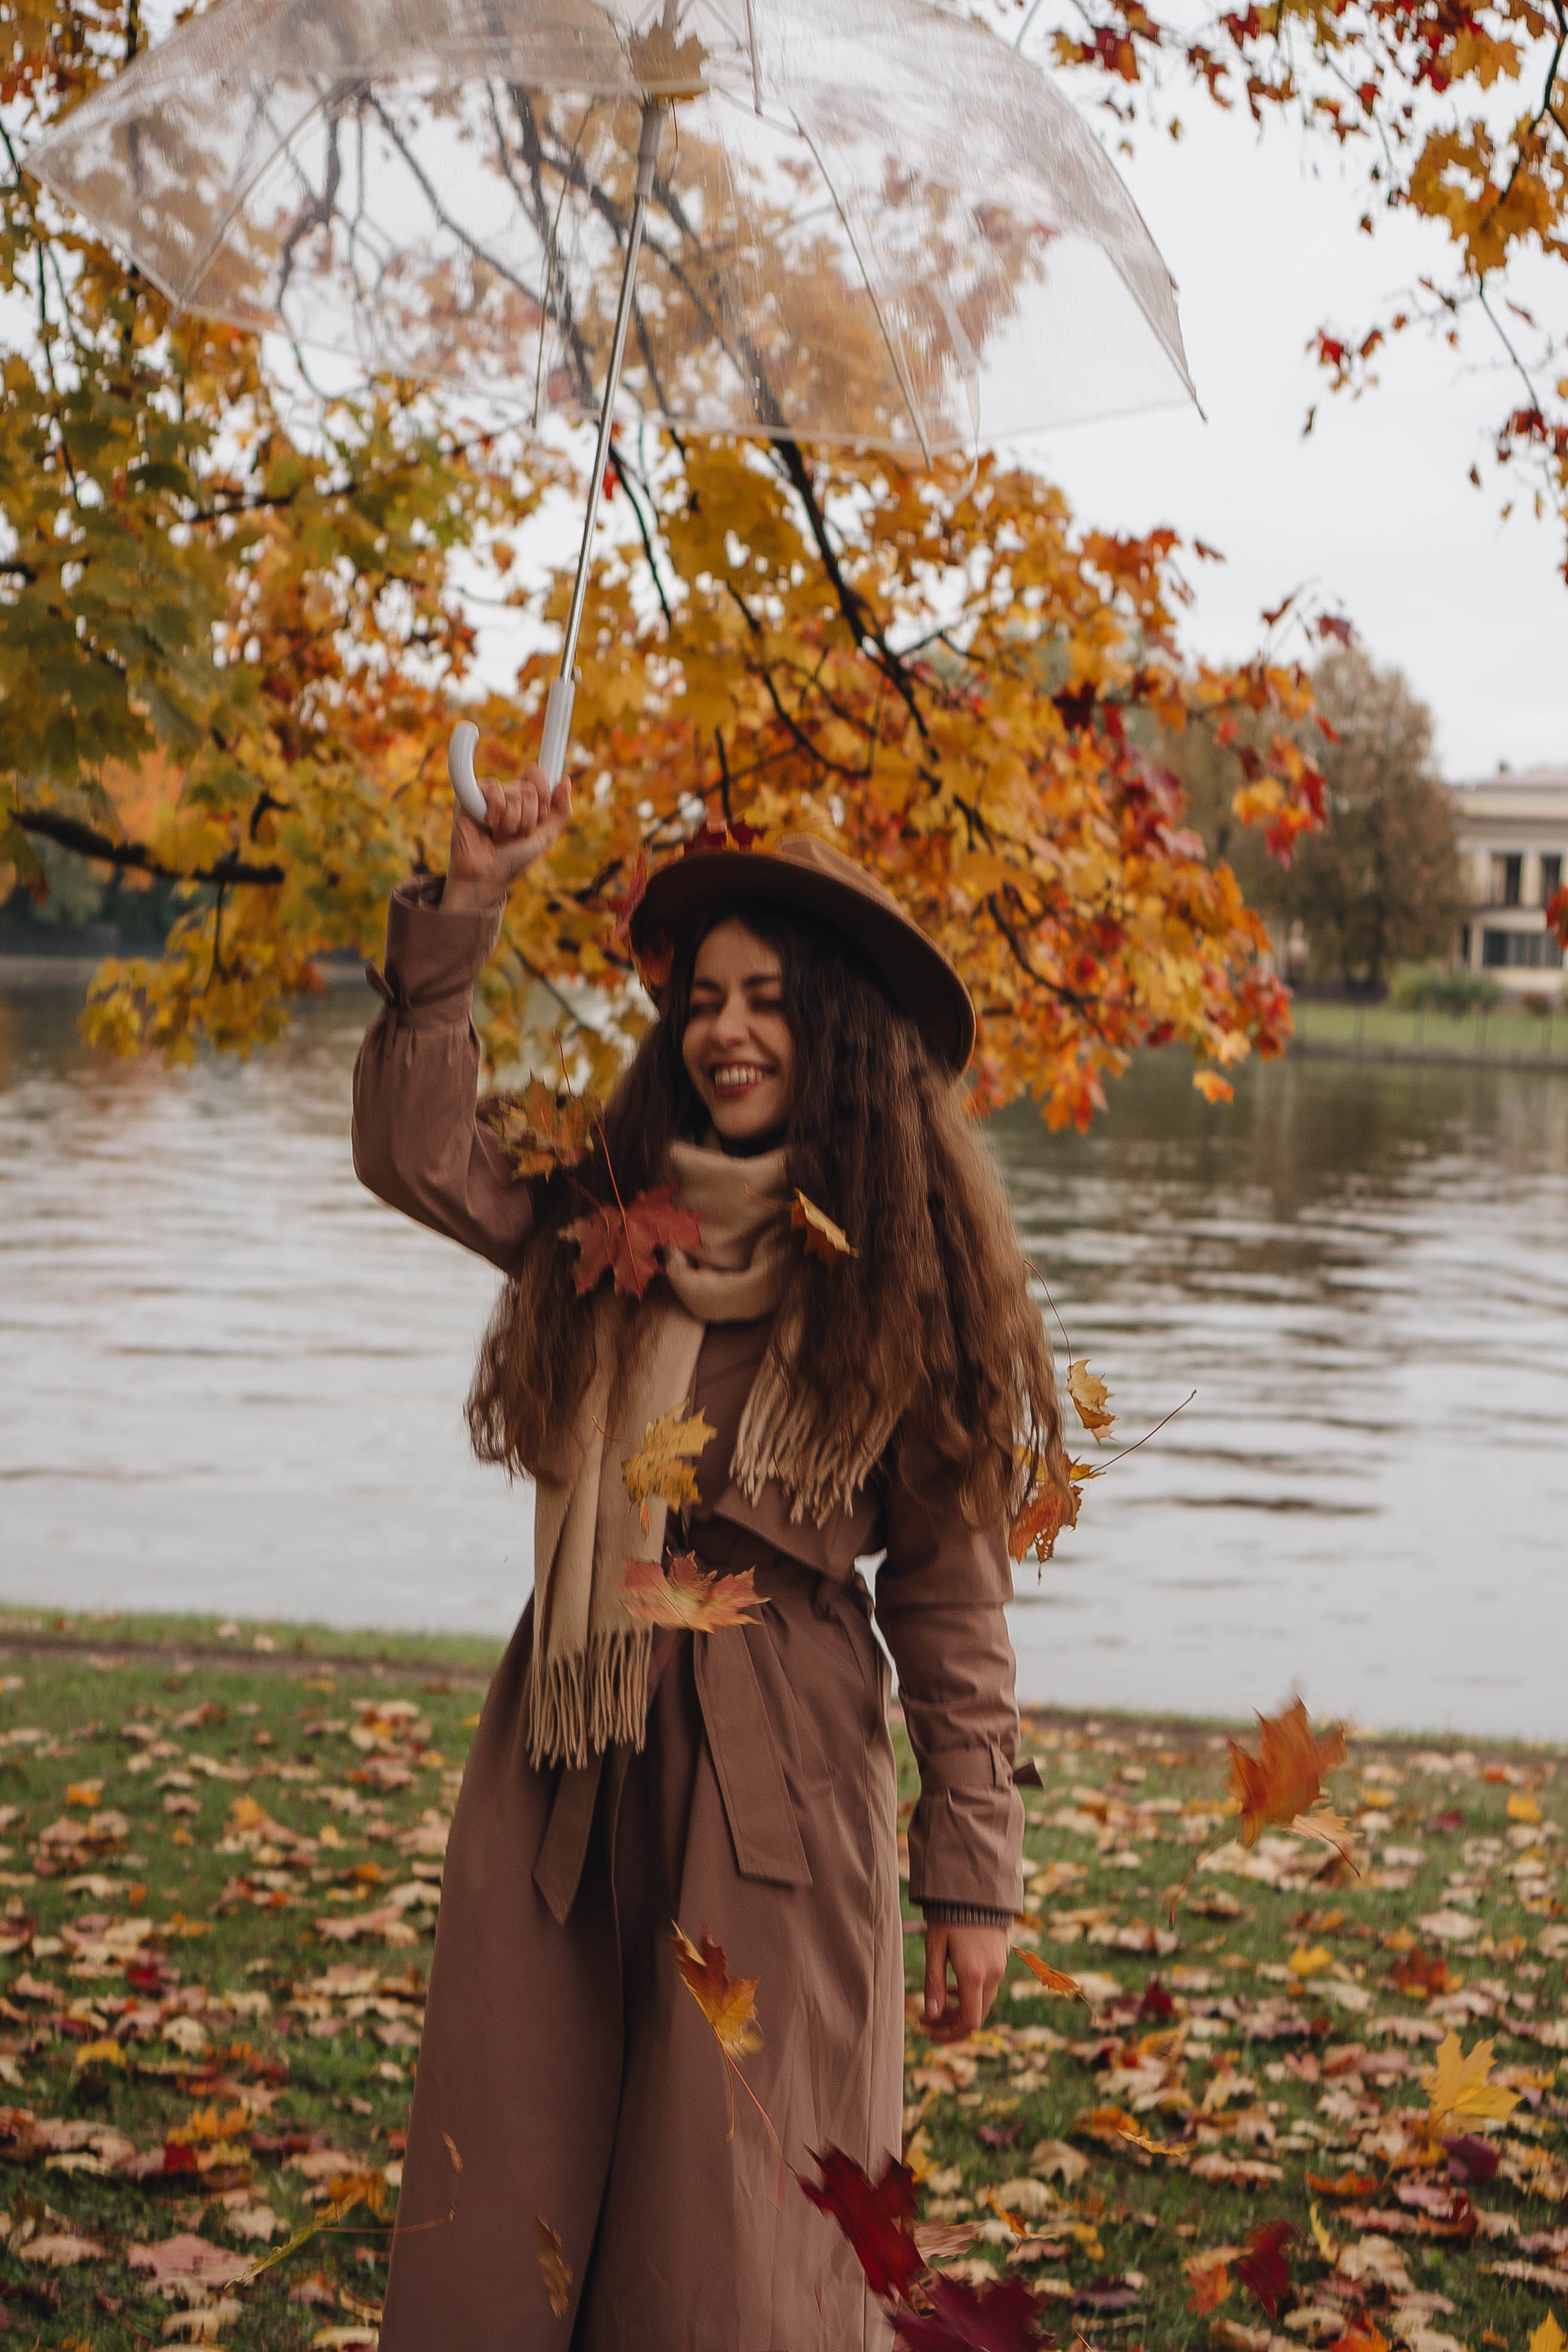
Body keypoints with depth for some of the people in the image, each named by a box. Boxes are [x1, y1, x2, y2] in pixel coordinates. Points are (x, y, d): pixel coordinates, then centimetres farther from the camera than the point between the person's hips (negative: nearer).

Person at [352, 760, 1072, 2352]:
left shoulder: (903, 1274, -3)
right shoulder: (608, 1216, 8)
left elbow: (952, 1596, -3)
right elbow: (413, 1148, -5)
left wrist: (971, 1872, -5)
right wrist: (465, 904, -10)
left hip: (778, 1776, -4)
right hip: (567, 1761, 4)